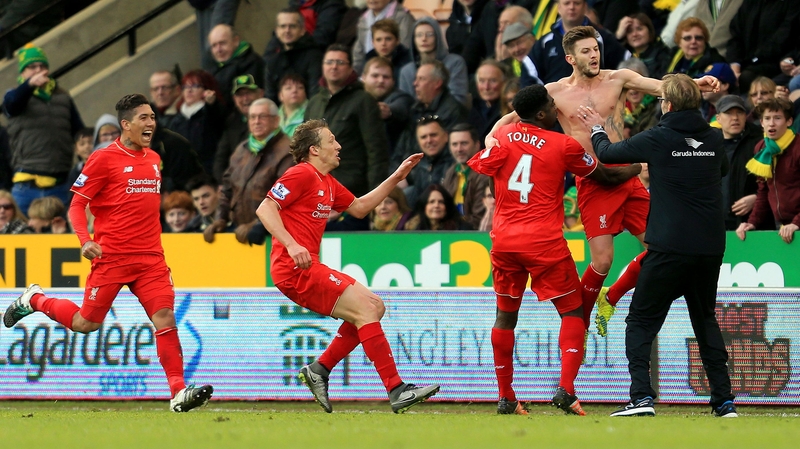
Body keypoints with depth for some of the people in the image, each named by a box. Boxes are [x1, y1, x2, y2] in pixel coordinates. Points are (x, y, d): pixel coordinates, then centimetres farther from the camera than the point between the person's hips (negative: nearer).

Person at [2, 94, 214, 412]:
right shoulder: (103, 159, -7)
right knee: (86, 324, 2)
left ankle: (178, 392, -15)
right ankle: (33, 300, 28)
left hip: (150, 257, 5)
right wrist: (85, 241, -20)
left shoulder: (153, 159, 13)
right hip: (111, 256, -5)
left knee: (165, 317, -12)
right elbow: (76, 205, -6)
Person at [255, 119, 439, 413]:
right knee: (365, 309, -15)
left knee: (374, 307, 10)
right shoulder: (302, 174, -8)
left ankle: (319, 369, 8)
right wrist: (291, 245, -27)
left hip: (308, 269, 10)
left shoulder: (327, 183, 21)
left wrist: (396, 178, 27)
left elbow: (359, 207, 32)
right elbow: (265, 209, -16)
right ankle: (397, 391, -18)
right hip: (295, 269, -10)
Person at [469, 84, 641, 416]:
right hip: (544, 242, -4)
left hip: (504, 239, 4)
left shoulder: (501, 137, 4)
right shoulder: (563, 146, -3)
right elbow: (605, 176, 10)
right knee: (573, 312, 6)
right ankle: (566, 389, -11)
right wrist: (637, 168, 29)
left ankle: (505, 398, 16)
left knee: (505, 315, 16)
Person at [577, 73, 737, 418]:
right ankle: (724, 400, 13)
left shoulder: (658, 139, -8)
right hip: (711, 246, 5)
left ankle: (642, 396, -11)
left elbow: (608, 154, 5)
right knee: (705, 319, 19)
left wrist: (597, 130, 25)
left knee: (641, 321, 4)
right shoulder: (713, 140, 5)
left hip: (670, 247, -5)